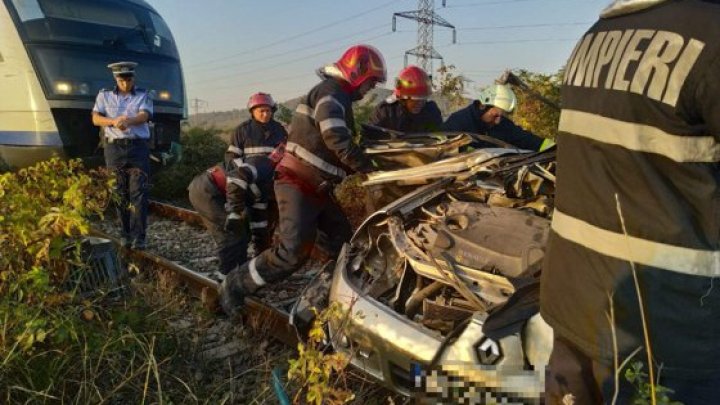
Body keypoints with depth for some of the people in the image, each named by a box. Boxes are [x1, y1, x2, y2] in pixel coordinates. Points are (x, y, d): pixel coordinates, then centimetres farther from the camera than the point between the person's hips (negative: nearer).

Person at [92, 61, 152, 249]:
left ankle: (139, 237, -11)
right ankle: (126, 234, 11)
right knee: (120, 194, 3)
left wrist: (128, 121, -30)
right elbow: (95, 119, 4)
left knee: (138, 193, -10)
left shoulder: (143, 96, 9)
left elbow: (144, 116, -9)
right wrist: (113, 121, -16)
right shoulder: (105, 95, 13)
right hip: (114, 148, 2)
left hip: (138, 147, -2)